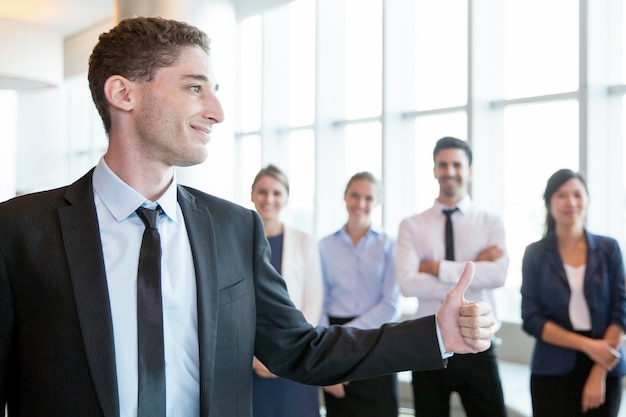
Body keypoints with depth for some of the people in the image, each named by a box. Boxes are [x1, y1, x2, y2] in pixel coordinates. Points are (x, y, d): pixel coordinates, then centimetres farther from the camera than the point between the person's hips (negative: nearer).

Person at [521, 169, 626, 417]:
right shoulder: (535, 254, -1)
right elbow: (531, 320, -5)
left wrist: (598, 373, -10)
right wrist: (586, 345, -15)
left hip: (605, 370, 1)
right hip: (553, 372, -1)